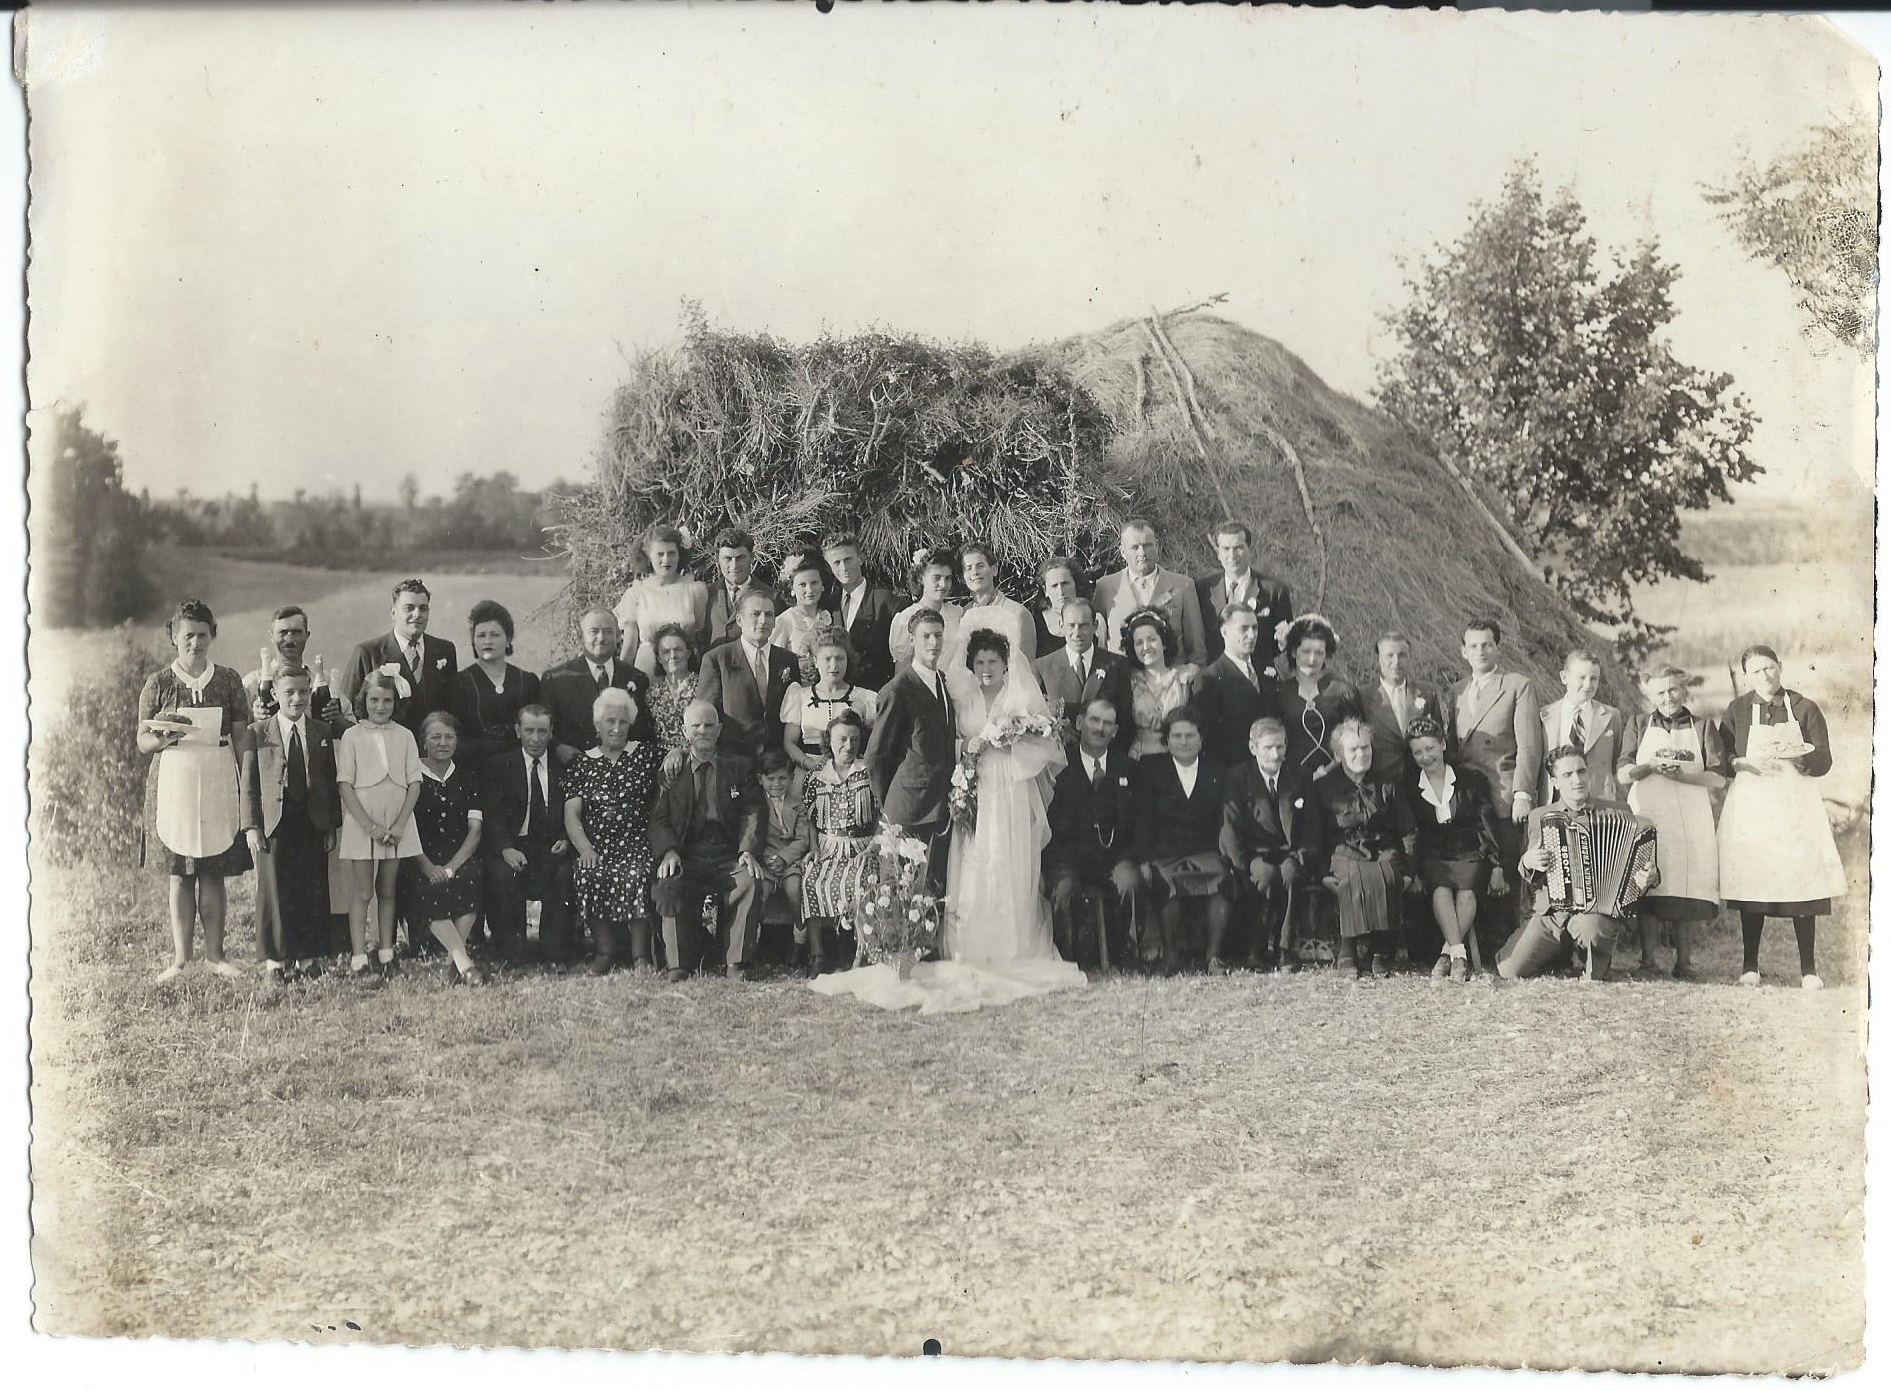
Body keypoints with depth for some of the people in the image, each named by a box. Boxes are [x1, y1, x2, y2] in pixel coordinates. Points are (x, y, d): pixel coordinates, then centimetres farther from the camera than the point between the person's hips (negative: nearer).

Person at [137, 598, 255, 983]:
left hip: (218, 781, 1)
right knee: (179, 872, 2)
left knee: (214, 872, 2)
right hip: (173, 781, 0)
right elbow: (143, 742, 5)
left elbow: (241, 737, 7)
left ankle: (214, 953, 8)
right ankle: (180, 957, 7)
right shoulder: (158, 683, 4)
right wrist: (165, 738, -17)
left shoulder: (228, 680, 7)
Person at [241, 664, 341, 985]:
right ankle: (275, 961, 7)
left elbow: (332, 782, 10)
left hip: (313, 825, 2)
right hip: (273, 824, -2)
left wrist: (332, 826, 6)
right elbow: (249, 783, 2)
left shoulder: (323, 733, 10)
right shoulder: (258, 733, 3)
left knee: (313, 892, 5)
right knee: (274, 890, -1)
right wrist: (251, 825, -6)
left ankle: (308, 957, 15)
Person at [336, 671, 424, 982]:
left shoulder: (404, 736, 5)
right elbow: (345, 785, -6)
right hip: (361, 822, -2)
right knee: (363, 890, 0)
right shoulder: (352, 736, -1)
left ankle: (386, 955, 14)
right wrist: (370, 826, -13)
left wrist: (400, 824, -9)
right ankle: (358, 959, 1)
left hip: (396, 823, 2)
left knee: (387, 890, 9)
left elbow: (414, 784, 2)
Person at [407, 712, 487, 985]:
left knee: (471, 877, -32)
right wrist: (428, 867, -16)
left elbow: (475, 829, 7)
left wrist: (452, 865, -10)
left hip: (460, 859, 2)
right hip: (421, 862, -2)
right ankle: (465, 963, -41)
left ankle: (456, 961, -33)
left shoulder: (467, 779, 16)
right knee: (433, 888, -34)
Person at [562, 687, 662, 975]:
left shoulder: (645, 755, 12)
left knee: (633, 876, -33)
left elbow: (657, 807, 11)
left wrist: (656, 848, -3)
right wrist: (585, 848, -15)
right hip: (595, 847, 1)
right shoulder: (581, 765, 12)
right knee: (586, 875, -31)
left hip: (636, 845, -1)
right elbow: (571, 815, 3)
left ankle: (640, 954, -22)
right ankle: (605, 951, -16)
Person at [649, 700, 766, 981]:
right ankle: (680, 966, -22)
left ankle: (736, 965, -23)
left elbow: (752, 813, 6)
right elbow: (659, 819, 7)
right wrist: (669, 851, -14)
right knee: (669, 885, -31)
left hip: (729, 856, 0)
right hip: (686, 856, 0)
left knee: (750, 882, -31)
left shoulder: (740, 766, 14)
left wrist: (748, 850, -13)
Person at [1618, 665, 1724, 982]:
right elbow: (1621, 774, 6)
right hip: (1647, 816, 0)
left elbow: (1718, 778, 3)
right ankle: (1648, 962, -1)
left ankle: (1684, 964, 3)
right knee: (1647, 890, -6)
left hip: (1691, 820, 0)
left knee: (1687, 891, -4)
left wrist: (1682, 775, -12)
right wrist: (1650, 767, -12)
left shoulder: (1703, 728, 12)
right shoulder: (1640, 726, 13)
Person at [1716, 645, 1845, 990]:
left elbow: (1824, 761, 3)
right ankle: (1749, 966, 6)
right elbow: (1721, 760, 6)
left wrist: (1798, 758, -17)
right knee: (1751, 883, -2)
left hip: (1796, 803, 0)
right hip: (1750, 803, 0)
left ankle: (1808, 968, 1)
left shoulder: (1805, 709, 7)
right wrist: (1744, 762, -14)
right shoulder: (1737, 712, 8)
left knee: (1802, 882, -5)